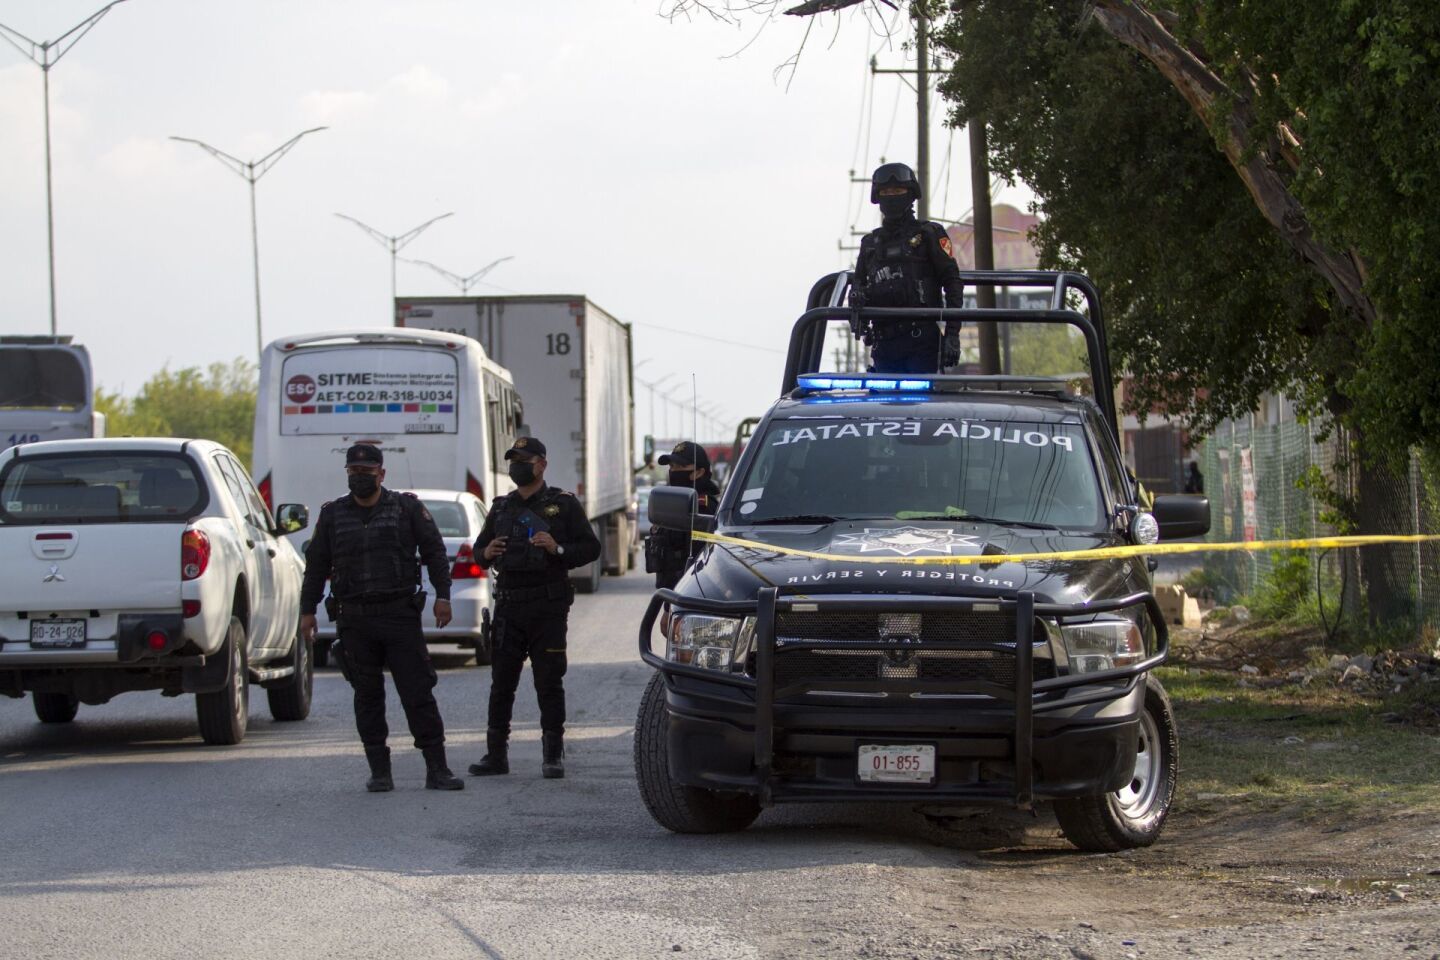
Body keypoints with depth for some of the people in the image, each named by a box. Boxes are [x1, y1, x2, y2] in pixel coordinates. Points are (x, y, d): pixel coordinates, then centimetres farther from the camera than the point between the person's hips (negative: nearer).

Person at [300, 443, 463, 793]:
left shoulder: (407, 508, 4)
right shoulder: (333, 515, 10)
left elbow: (434, 551, 4)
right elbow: (316, 565, 13)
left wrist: (442, 596, -5)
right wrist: (307, 611, 9)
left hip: (400, 616, -2)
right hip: (354, 620, 2)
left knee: (418, 693, -5)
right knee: (367, 697, 4)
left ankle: (437, 770, -4)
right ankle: (379, 772, 9)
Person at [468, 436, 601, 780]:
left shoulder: (563, 505, 3)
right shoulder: (501, 507, 16)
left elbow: (591, 547, 0)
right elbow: (479, 548, 24)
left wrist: (558, 550, -17)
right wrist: (486, 553, 0)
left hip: (548, 607, -4)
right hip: (509, 606, 4)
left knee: (549, 683, -2)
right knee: (501, 683, 4)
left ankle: (553, 755, 3)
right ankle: (496, 753, 8)